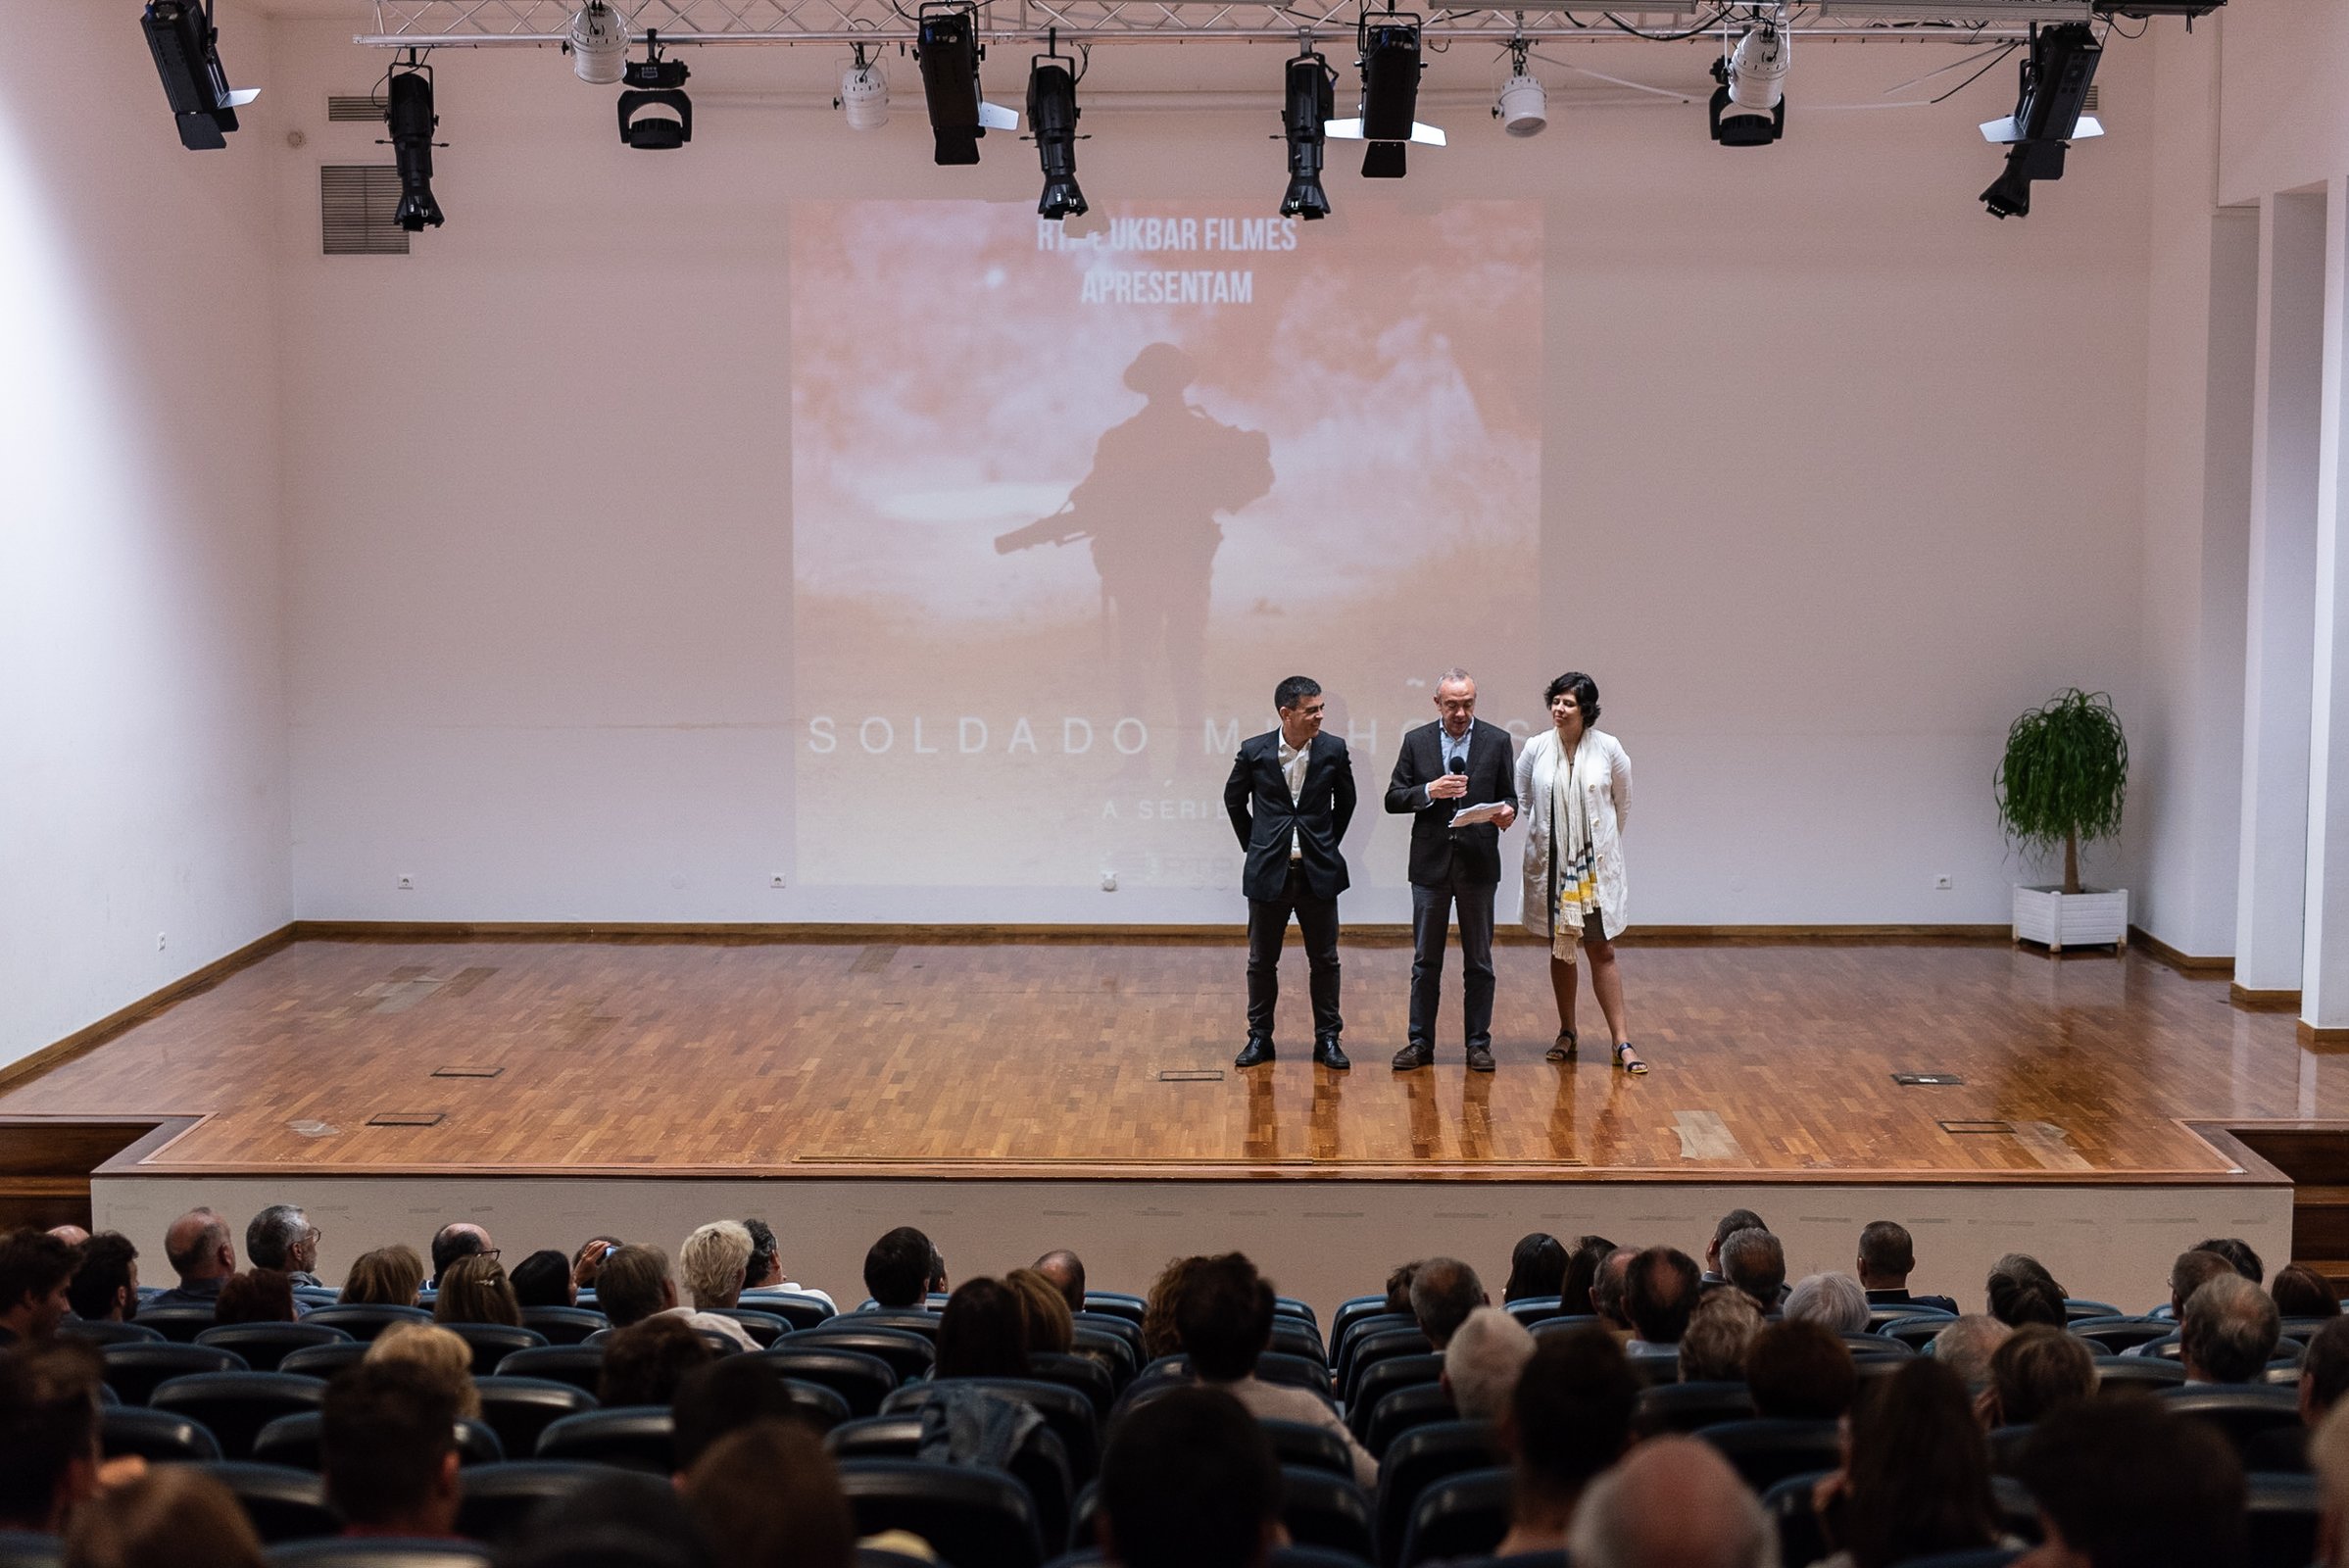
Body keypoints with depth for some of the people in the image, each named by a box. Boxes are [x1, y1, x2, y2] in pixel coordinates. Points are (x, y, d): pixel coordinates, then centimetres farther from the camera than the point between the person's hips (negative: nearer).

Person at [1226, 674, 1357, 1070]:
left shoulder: (1333, 750, -3)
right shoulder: (1254, 752, -5)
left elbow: (1345, 803, 13)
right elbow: (1234, 801, 11)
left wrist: (1327, 845, 12)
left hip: (1318, 873, 1)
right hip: (1269, 872, 0)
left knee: (1324, 960, 5)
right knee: (1262, 960, 7)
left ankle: (1327, 1039, 15)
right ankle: (1259, 1037, 18)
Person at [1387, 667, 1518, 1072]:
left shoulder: (1497, 741, 2)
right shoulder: (1417, 742, 4)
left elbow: (1508, 796, 4)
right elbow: (1393, 799, 2)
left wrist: (1507, 812, -19)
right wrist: (1429, 791, -16)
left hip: (1478, 863, -1)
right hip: (1431, 864, 1)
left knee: (1479, 960, 6)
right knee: (1425, 961, 6)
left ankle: (1478, 1043, 13)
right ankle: (1420, 1043, 12)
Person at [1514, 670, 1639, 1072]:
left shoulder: (1608, 748, -5)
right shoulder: (1536, 749, -3)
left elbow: (1623, 803, 8)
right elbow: (1521, 798, 12)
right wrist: (1543, 835, 6)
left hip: (1597, 867, -2)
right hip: (1549, 864, 2)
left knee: (1602, 950, -4)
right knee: (1559, 950, 9)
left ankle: (1621, 1040, -4)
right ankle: (1566, 1033, 20)